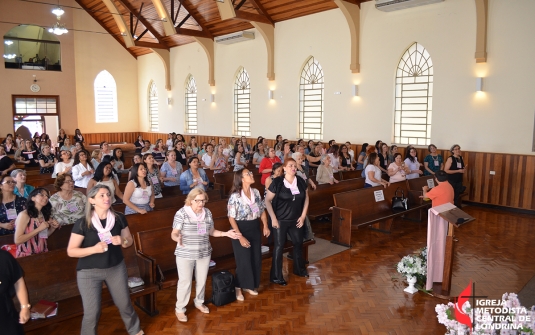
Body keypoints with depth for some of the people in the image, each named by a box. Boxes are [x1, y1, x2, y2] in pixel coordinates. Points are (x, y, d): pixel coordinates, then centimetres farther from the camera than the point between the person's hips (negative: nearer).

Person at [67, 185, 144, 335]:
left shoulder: (119, 218, -5)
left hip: (116, 268, 3)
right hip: (89, 272, -3)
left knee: (125, 304, 16)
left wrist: (122, 241, -17)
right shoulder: (82, 223, -14)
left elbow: (130, 240, 6)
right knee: (91, 312, 0)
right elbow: (71, 251, -12)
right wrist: (94, 249, -27)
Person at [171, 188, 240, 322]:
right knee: (185, 282, 4)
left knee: (202, 280, 17)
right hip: (185, 254, -5)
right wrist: (177, 238, -37)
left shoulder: (207, 213, 1)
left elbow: (211, 232, 9)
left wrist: (226, 233, -3)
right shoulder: (181, 213, -14)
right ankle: (180, 309, 22)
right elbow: (174, 233, -15)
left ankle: (199, 302, 39)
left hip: (204, 253, 5)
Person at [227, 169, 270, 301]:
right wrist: (240, 236, -20)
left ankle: (250, 286, 31)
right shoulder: (235, 196, -18)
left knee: (256, 259, 13)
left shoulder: (256, 192, 0)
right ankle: (238, 288, 22)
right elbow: (231, 218, -17)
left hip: (255, 229, 6)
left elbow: (262, 210, 9)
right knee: (243, 261, 2)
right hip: (241, 230, -6)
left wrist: (265, 226, -4)